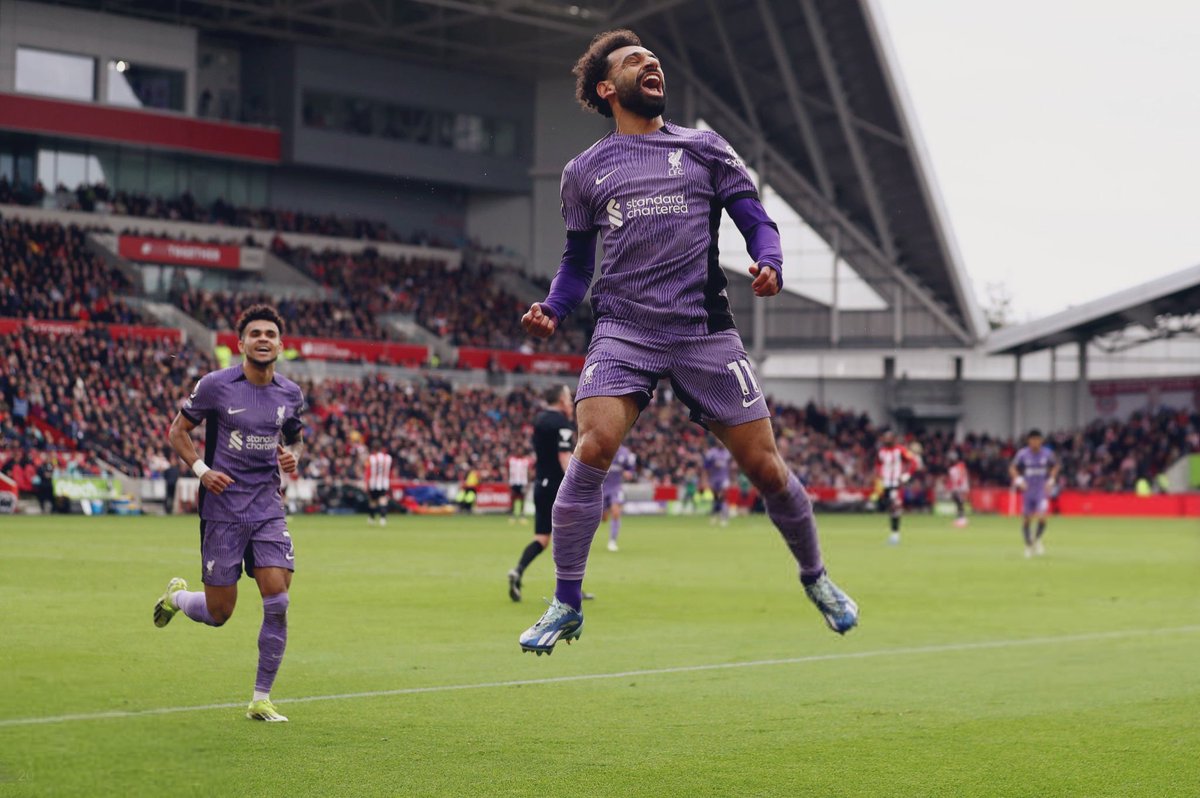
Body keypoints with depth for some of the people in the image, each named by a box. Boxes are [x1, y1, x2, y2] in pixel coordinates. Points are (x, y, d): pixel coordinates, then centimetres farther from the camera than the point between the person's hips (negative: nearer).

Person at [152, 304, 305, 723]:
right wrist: (202, 469, -12)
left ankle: (261, 699, 4)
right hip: (222, 509, -3)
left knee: (277, 602, -10)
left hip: (268, 509, 3)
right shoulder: (215, 385, -7)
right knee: (218, 613, 0)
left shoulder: (291, 393, 5)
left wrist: (292, 456, -1)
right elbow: (177, 431, 3)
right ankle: (176, 596, 37)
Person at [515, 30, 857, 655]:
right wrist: (552, 310, 0)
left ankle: (816, 579, 27)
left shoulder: (705, 149, 12)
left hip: (705, 330, 0)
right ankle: (566, 606, -9)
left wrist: (768, 264, -13)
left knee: (765, 466, 0)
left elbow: (757, 222, 9)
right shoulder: (584, 171, 13)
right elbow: (577, 262, 20)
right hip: (624, 328, 0)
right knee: (591, 449, -22)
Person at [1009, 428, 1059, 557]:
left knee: (1042, 517, -17)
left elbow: (1055, 466, 14)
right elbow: (1012, 468, 4)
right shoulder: (1023, 454, -6)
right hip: (1028, 491, 0)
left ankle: (1037, 538, 11)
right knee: (1026, 520, 4)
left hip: (1042, 491, 0)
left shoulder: (1047, 453, -3)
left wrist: (1051, 479, 2)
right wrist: (1018, 479, -12)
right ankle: (1028, 545, 25)